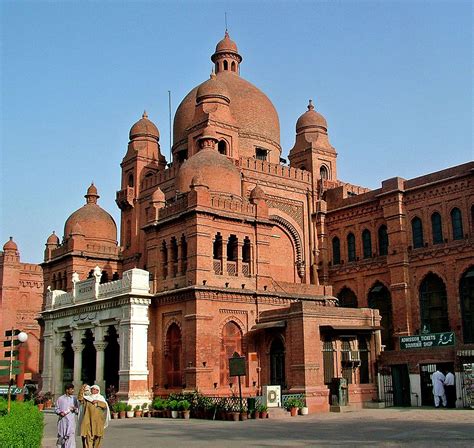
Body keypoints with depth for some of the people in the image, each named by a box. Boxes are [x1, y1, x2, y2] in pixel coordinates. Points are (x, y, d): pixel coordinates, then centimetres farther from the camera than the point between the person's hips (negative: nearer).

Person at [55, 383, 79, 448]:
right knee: (61, 437, 6)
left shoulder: (74, 399, 7)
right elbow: (57, 409, 9)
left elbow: (78, 410, 10)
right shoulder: (60, 399, 5)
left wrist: (75, 409, -11)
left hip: (71, 421, 0)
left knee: (71, 436, -10)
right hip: (62, 420, 0)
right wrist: (60, 412, -10)